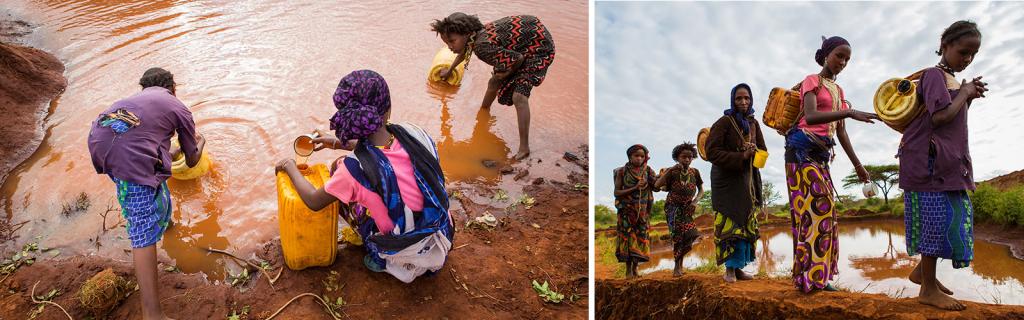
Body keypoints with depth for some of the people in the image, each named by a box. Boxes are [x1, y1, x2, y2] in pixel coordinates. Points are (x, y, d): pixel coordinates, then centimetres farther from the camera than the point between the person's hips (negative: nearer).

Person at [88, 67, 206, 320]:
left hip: (98, 140, 6)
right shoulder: (179, 108, 22)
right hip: (131, 157, -6)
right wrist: (200, 143, 51)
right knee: (145, 233, -6)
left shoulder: (134, 98, 35)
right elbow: (192, 161, 29)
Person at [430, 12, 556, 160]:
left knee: (519, 96, -23)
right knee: (494, 82, 19)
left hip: (539, 46, -9)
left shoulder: (483, 47, -35)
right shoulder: (473, 36, -7)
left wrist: (507, 74, -8)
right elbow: (464, 53, 19)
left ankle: (524, 149, -21)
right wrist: (449, 70, 37)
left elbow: (519, 59, -28)